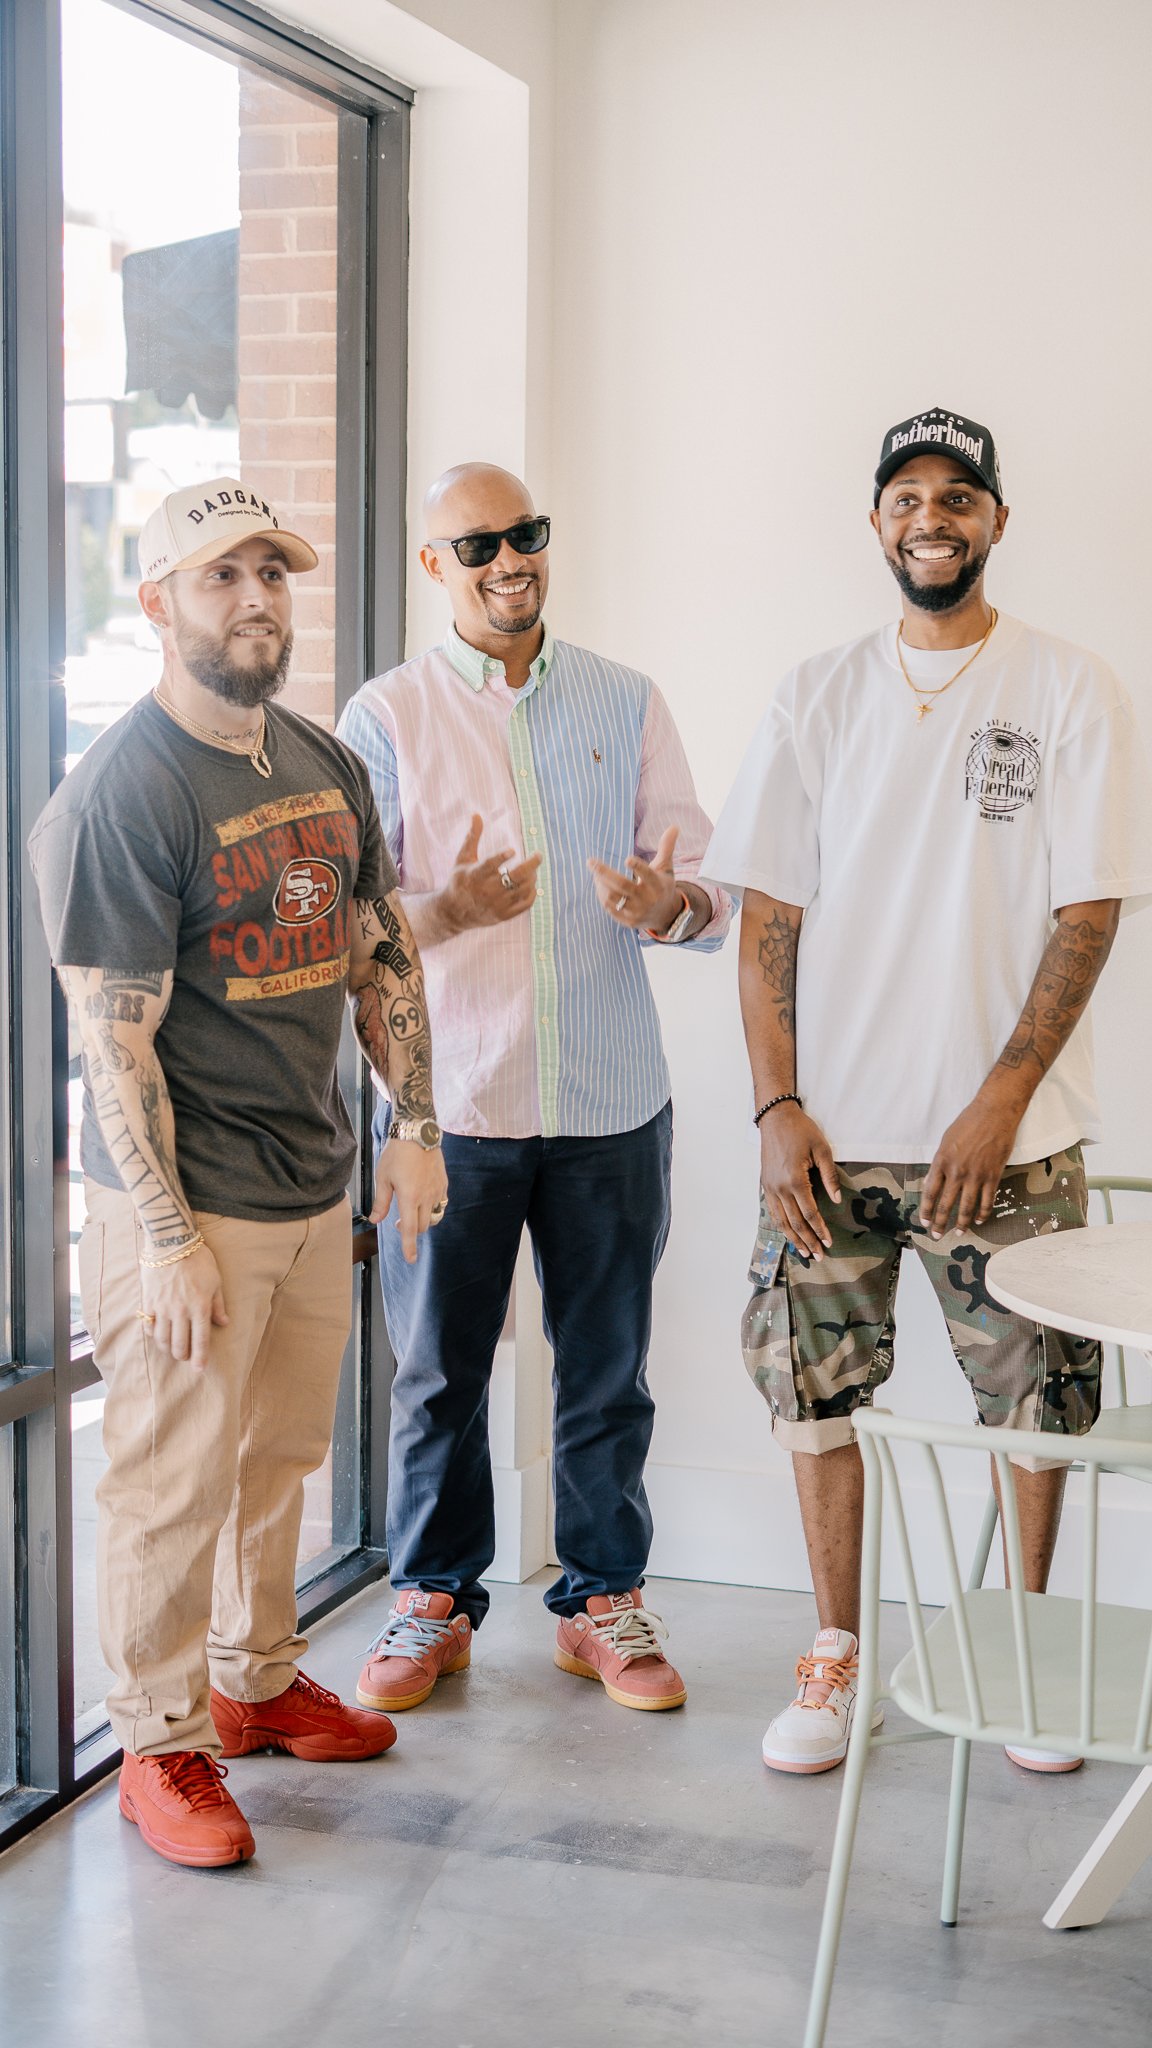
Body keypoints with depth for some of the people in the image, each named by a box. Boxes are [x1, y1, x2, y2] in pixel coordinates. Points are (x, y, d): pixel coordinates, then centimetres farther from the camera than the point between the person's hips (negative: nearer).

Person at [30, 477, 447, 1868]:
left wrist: (414, 1127, 10)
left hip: (317, 1185, 7)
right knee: (176, 1484, 4)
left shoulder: (325, 765, 8)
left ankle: (255, 1680, 38)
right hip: (185, 1201, -7)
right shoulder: (121, 792, -16)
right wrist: (169, 1235, -20)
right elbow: (114, 1038, -18)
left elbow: (382, 954, 16)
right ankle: (161, 1743, 20)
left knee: (281, 1456, 19)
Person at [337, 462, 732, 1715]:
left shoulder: (627, 704, 9)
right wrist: (444, 912, -24)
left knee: (607, 1367, 10)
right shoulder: (385, 717, 2)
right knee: (438, 1366, 7)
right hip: (449, 1100, -2)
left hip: (611, 1099, 2)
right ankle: (434, 1600, 25)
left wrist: (668, 904, -18)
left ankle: (602, 1598, 26)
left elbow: (707, 887, 6)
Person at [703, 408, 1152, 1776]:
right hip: (832, 1131, 2)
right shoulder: (818, 697, 7)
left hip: (1006, 1134, -2)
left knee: (1035, 1395, 5)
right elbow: (769, 914, 5)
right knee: (815, 1384, 5)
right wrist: (777, 1107, -4)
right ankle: (838, 1661, 21)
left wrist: (1001, 1100, -12)